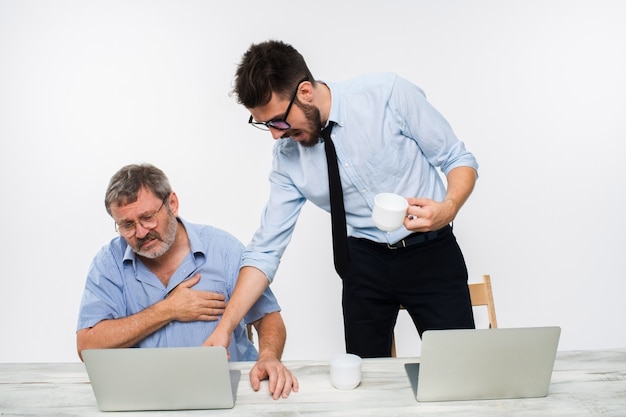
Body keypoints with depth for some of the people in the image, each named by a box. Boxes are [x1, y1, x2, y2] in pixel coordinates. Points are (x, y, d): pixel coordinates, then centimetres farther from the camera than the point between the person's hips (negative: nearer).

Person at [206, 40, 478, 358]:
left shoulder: (389, 94, -16)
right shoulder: (287, 157, -6)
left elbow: (459, 160, -7)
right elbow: (266, 248, -3)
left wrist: (448, 208, -28)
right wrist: (225, 327, -11)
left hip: (431, 252, -2)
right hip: (364, 262, 3)